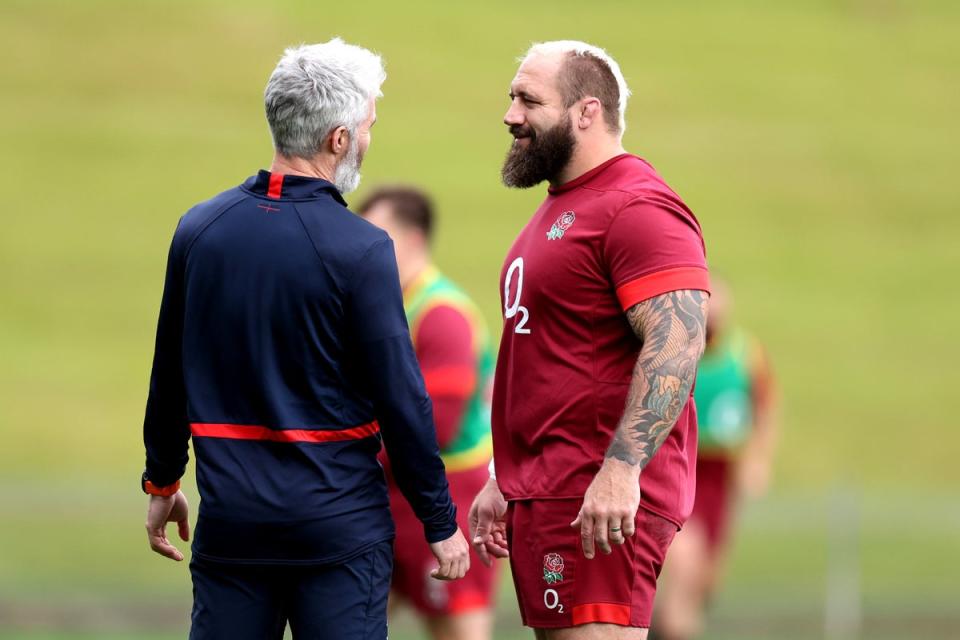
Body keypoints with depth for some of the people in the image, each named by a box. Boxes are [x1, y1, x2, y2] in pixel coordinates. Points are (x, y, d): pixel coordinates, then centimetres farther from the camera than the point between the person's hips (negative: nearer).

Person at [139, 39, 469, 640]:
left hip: (230, 517, 4)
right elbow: (402, 399, -11)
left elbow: (170, 375, 11)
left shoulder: (199, 229, 2)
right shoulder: (360, 249, -13)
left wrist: (162, 483, 24)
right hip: (339, 523, -4)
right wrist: (441, 522, -1)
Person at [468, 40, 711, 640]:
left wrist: (621, 470, -29)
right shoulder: (560, 209, 21)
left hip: (602, 500, -10)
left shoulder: (636, 208, -12)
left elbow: (677, 344, -22)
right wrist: (502, 481, 25)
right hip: (540, 494, 10)